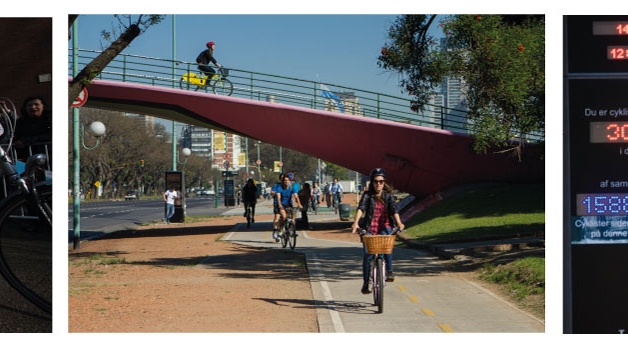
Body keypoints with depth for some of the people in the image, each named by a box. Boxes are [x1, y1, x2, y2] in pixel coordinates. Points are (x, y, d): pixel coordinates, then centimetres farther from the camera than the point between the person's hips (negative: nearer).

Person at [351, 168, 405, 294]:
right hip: (370, 228, 0)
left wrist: (399, 223, -31)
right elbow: (361, 208, -14)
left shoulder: (389, 196, 4)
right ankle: (365, 283, 0)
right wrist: (355, 223, -32)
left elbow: (394, 210, -11)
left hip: (384, 227, 0)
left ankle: (389, 271, -24)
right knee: (367, 254, -12)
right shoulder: (367, 195, 1)